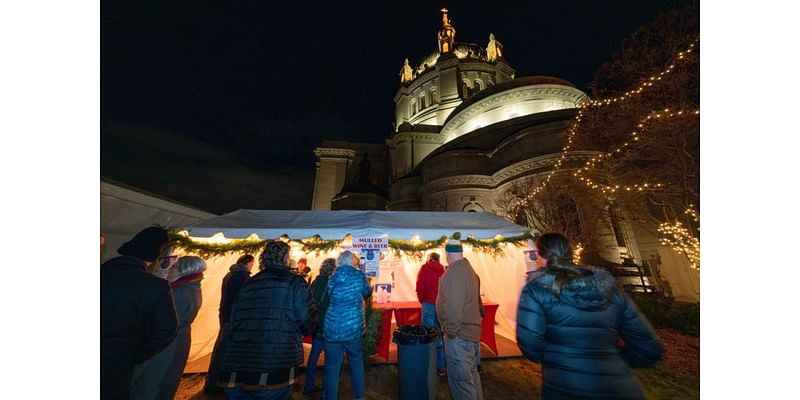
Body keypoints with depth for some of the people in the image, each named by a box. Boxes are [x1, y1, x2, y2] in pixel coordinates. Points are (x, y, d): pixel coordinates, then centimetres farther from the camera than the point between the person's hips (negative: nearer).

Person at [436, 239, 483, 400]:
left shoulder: (454, 273, -24)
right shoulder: (468, 268, 6)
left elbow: (453, 308, -28)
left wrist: (451, 331, -15)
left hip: (459, 334, -9)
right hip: (470, 330, 9)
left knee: (460, 379, 6)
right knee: (471, 374, 23)